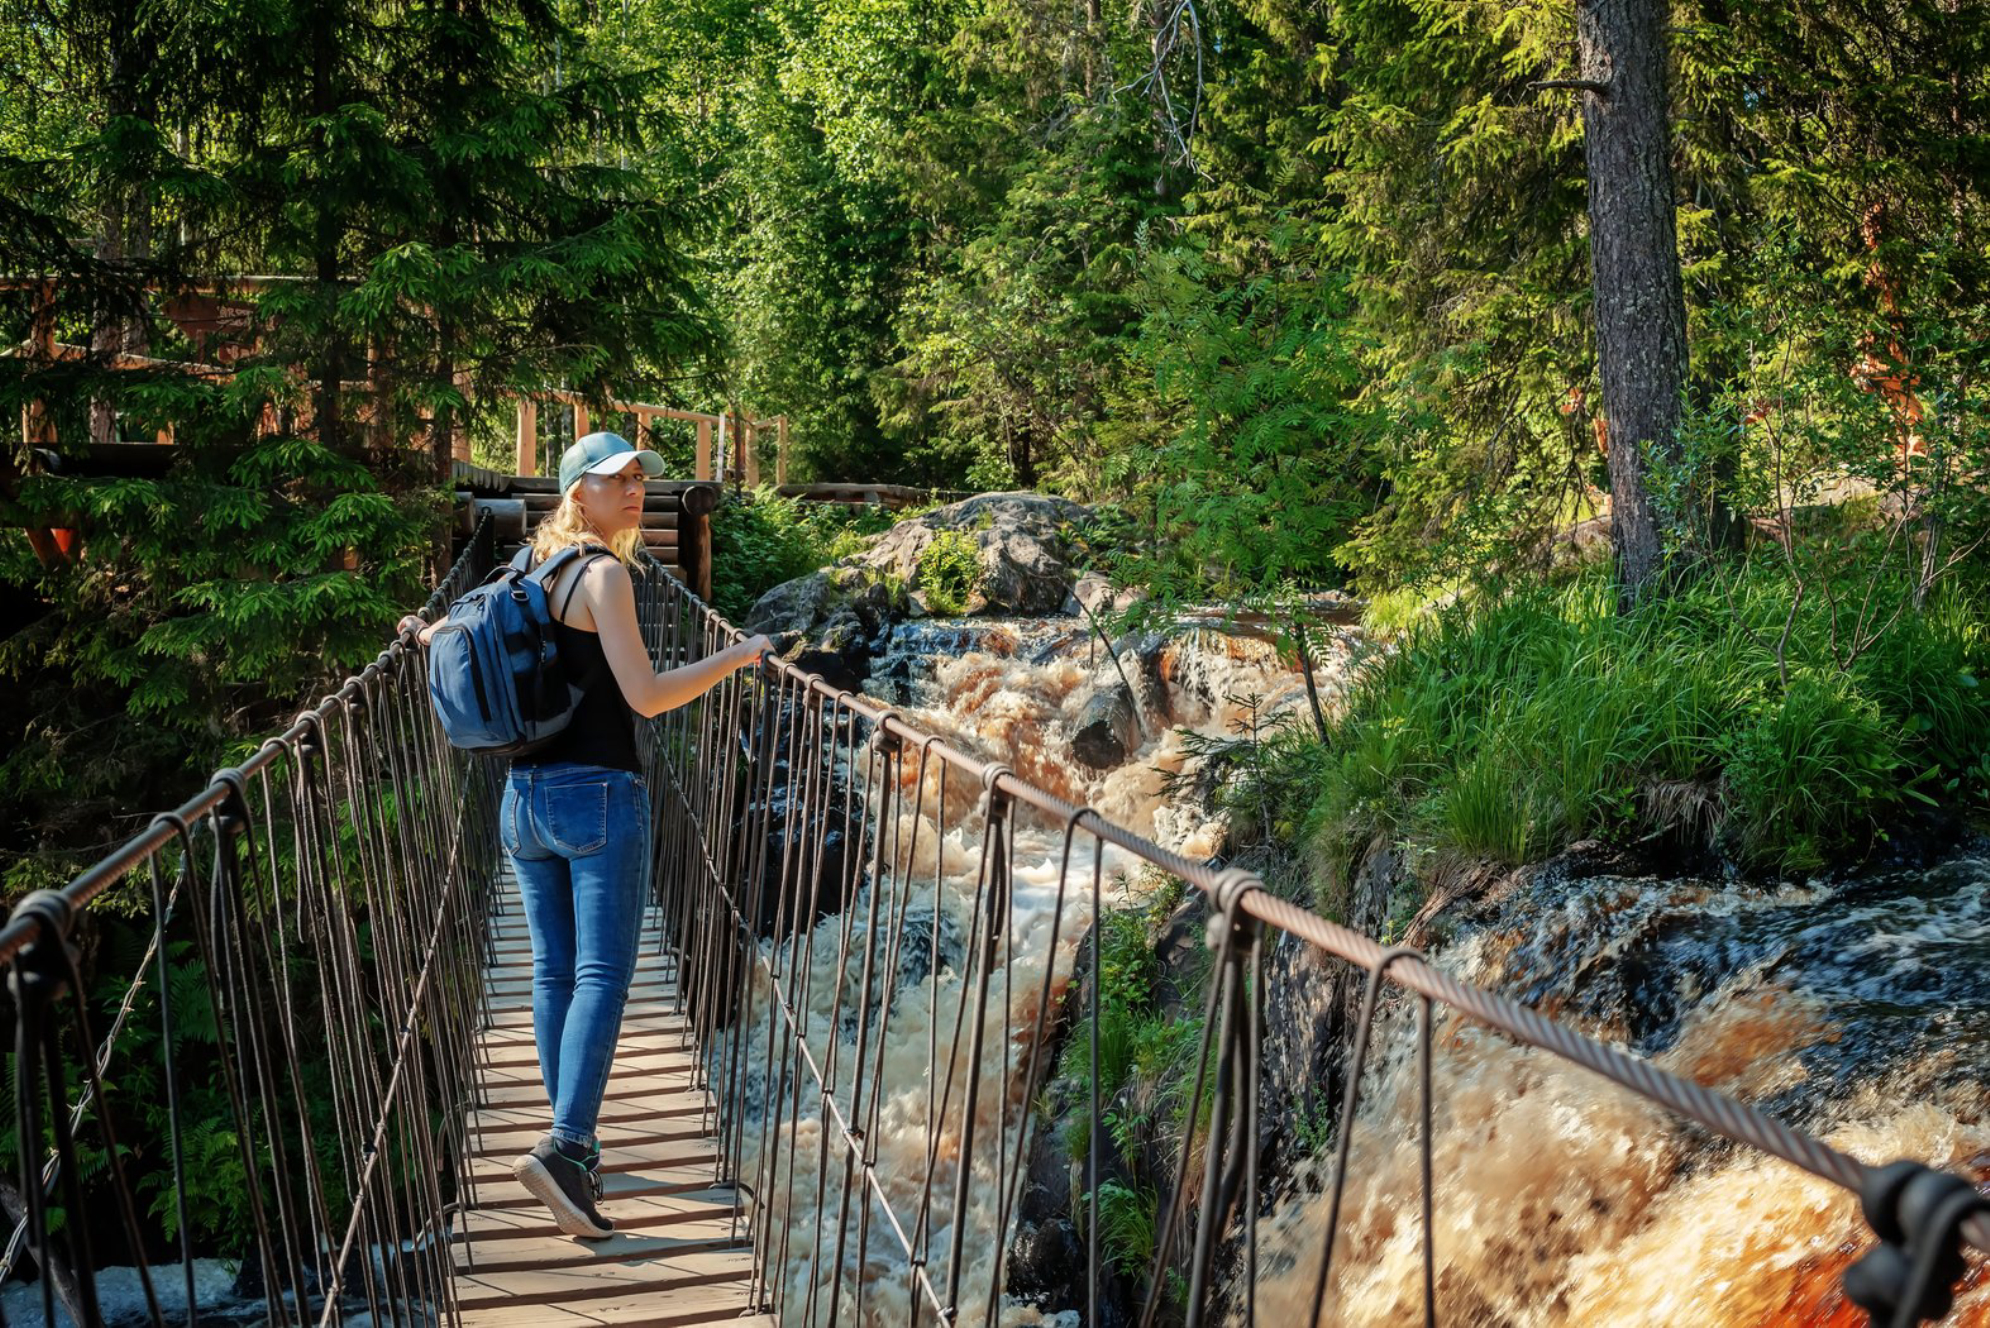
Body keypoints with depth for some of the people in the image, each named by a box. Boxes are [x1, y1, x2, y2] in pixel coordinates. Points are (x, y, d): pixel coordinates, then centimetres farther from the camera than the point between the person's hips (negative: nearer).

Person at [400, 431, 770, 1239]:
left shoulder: (536, 572, 11)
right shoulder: (604, 574, -11)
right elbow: (645, 696, -16)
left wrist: (425, 634, 48)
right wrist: (738, 657, -6)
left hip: (525, 798, 8)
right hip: (598, 795, -7)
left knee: (554, 972, 12)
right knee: (602, 975, -9)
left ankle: (575, 1149, 18)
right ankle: (564, 1148, -21)